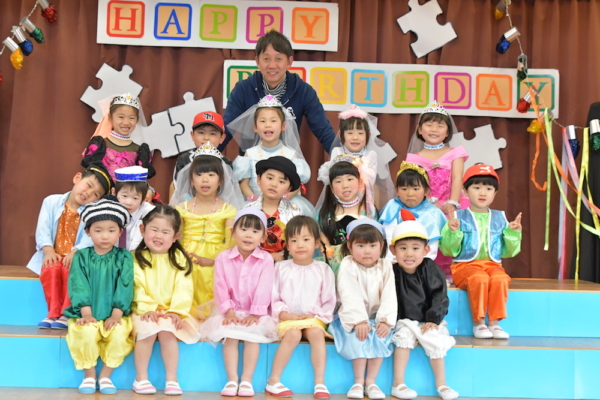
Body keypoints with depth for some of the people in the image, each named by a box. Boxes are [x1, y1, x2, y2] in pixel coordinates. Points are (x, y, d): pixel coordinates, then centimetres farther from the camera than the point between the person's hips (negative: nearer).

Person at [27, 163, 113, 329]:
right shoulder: (51, 201, 3)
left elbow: (90, 237, -17)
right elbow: (43, 229, -5)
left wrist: (75, 252, -33)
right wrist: (49, 250, -21)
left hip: (79, 257, -1)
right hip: (55, 255, 1)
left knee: (71, 271, -33)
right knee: (50, 270, -31)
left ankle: (66, 314, -19)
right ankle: (53, 312, -19)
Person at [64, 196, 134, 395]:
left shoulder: (124, 257, 3)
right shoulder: (81, 257, 4)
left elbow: (125, 288, -6)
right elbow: (79, 287, -6)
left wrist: (116, 315, -16)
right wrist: (86, 313, -19)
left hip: (114, 314, 0)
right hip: (88, 314, 0)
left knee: (120, 332, -30)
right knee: (86, 332, -31)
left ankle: (106, 374, -8)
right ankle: (89, 373, -5)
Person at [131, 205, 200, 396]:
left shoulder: (179, 259, 7)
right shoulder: (137, 258, 5)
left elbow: (183, 289, -3)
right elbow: (137, 288, -8)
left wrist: (177, 311, -17)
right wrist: (147, 309, -21)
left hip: (170, 312, 1)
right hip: (144, 311, 0)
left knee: (167, 331, -27)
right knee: (148, 330, -28)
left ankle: (172, 379, -14)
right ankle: (141, 378, -12)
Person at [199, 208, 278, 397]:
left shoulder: (266, 259, -4)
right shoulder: (223, 258, 1)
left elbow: (264, 289, -12)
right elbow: (221, 287, -6)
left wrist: (255, 314, -21)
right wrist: (229, 311, -17)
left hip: (256, 313, -1)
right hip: (230, 311, 1)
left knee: (253, 334, -27)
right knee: (229, 335, -25)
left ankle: (247, 380, -21)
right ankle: (232, 379, -22)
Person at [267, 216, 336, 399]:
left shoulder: (323, 269, 7)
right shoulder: (281, 268, 7)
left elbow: (329, 301, 6)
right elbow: (273, 297, 4)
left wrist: (316, 315, -9)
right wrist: (283, 313, -13)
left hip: (314, 319, 1)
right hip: (288, 318, -1)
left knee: (316, 333, -31)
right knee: (293, 334, -32)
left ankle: (320, 382, -29)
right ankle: (273, 381, -26)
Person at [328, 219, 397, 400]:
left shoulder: (385, 266, 0)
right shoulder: (348, 266, -10)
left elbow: (389, 297, -7)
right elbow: (350, 296, -20)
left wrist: (386, 320, -20)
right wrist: (358, 321, -30)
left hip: (375, 317, 3)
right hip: (352, 317, -3)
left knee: (382, 334, -25)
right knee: (358, 335, -30)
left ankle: (370, 381, -17)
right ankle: (358, 381, -21)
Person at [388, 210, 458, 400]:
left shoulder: (430, 268, -7)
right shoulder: (393, 272, -8)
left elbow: (439, 295, -7)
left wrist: (434, 319, -13)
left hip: (428, 321, 1)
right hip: (405, 320, 0)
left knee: (436, 342, -20)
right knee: (404, 335, -27)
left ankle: (441, 384, -2)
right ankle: (398, 383, -19)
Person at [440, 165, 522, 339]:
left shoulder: (500, 218, 14)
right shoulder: (459, 217, 4)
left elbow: (508, 251, 14)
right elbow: (448, 250, -1)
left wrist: (513, 233, 0)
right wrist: (453, 232, -17)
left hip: (492, 264, 3)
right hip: (465, 264, -2)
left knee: (500, 279, -31)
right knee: (479, 278, -35)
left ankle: (494, 322, -19)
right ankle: (478, 322, -19)